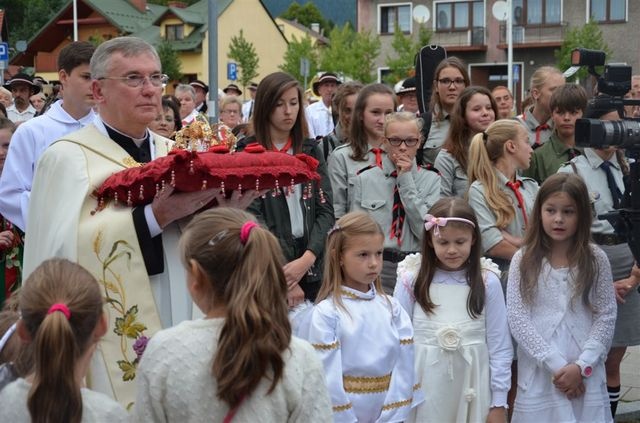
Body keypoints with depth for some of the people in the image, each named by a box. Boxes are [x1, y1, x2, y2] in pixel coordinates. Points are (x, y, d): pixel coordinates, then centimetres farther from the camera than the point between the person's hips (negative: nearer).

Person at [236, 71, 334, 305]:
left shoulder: (310, 150, 11)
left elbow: (325, 210, 5)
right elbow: (252, 218, -9)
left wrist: (307, 259, -11)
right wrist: (283, 278, -16)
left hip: (312, 266, 3)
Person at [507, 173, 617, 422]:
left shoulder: (596, 260, 1)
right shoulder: (523, 260, -2)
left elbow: (606, 317, 0)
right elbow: (517, 319, -7)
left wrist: (582, 366, -11)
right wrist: (555, 364, -13)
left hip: (586, 375, 1)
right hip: (539, 373, -1)